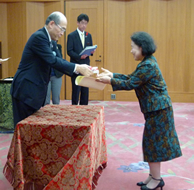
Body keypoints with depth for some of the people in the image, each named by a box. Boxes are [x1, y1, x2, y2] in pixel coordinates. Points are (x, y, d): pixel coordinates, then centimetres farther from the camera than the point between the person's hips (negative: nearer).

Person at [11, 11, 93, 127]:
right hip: (26, 91, -9)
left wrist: (78, 68, -1)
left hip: (35, 90, 9)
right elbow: (52, 61, -24)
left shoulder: (47, 39, 13)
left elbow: (56, 60, 9)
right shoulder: (39, 37, -16)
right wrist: (77, 68, -23)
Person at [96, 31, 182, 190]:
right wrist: (113, 75, 9)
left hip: (158, 109, -10)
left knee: (153, 143, 0)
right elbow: (132, 78, 14)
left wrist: (110, 81, -11)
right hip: (156, 108, 10)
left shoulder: (148, 66, -21)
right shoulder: (148, 62, 11)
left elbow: (130, 84, -19)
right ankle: (154, 176, 25)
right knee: (153, 142, 14)